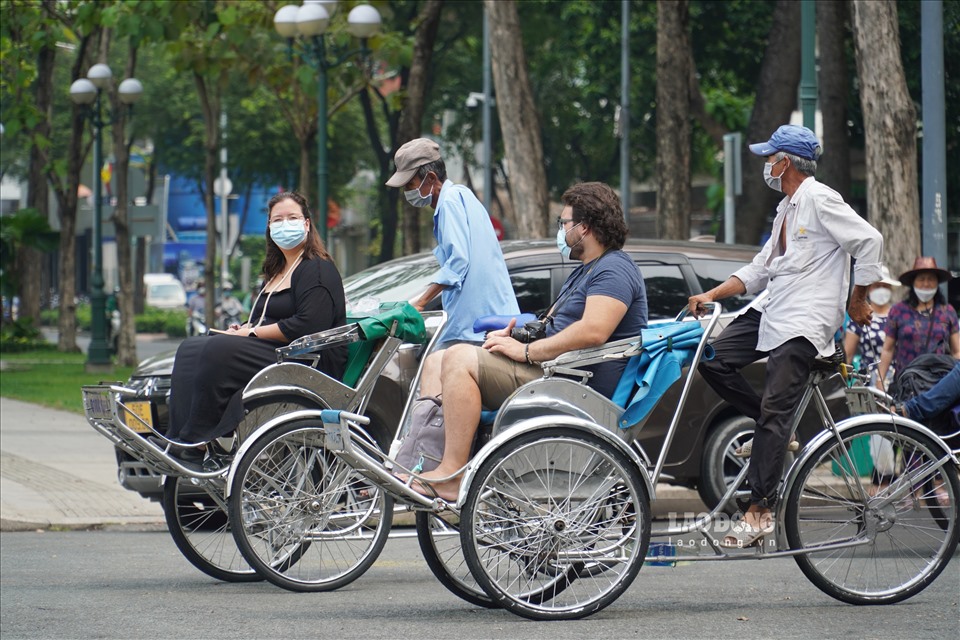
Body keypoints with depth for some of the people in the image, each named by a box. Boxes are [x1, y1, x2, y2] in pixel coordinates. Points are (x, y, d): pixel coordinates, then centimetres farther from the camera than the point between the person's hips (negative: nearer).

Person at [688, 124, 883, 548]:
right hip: (772, 310, 10)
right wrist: (712, 295, 11)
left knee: (773, 412, -13)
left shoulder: (819, 200, -11)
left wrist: (858, 301, -9)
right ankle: (775, 431, 10)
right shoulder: (787, 208, 19)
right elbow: (761, 269, 21)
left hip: (804, 322, -10)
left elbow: (869, 241, -16)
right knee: (713, 360, -2)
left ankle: (760, 512, -13)